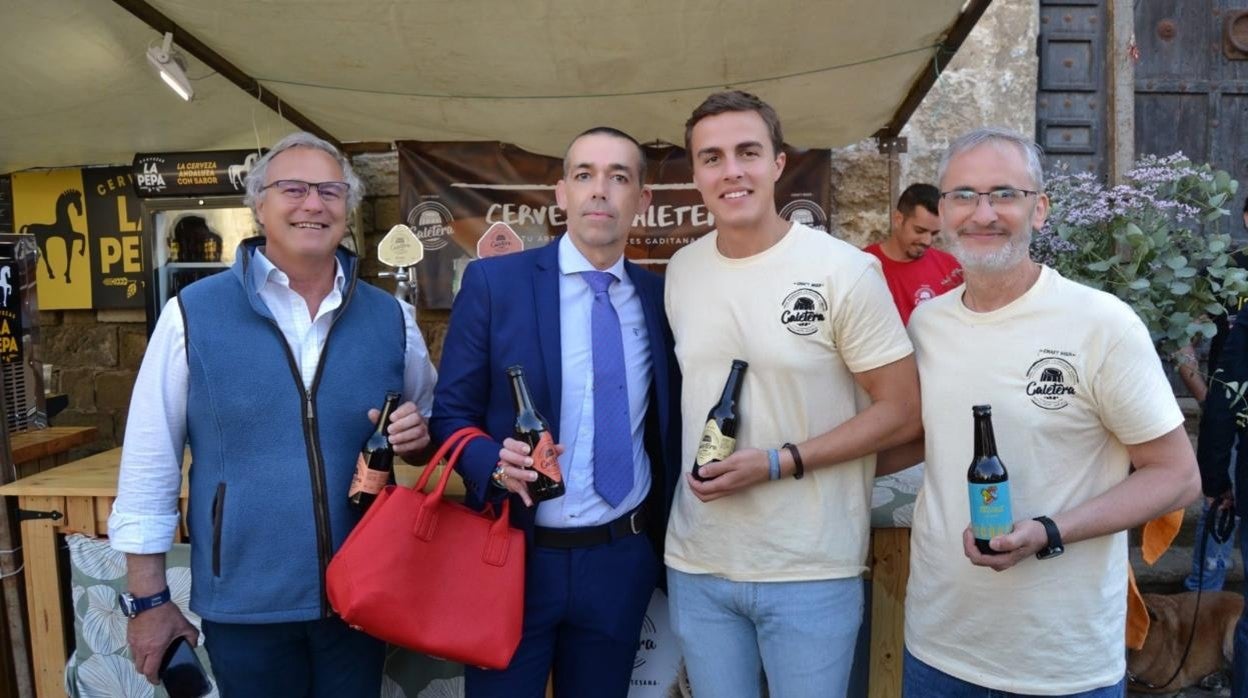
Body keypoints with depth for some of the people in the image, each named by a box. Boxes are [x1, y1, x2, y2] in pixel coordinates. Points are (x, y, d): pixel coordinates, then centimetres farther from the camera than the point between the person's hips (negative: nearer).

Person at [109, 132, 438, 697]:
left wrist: (417, 434, -11)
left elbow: (432, 425, 12)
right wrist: (148, 599, -2)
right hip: (244, 604, -2)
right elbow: (149, 464, -3)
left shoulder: (390, 317, 1)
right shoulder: (192, 312, -6)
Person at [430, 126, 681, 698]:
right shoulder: (493, 281, -6)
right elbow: (449, 413, -4)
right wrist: (496, 463, -22)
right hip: (514, 555, -2)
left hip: (622, 560, 3)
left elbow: (664, 427, 11)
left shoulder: (659, 297, 3)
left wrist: (667, 540, 6)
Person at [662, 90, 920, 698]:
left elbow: (902, 411, -9)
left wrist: (780, 462, -17)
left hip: (810, 572, -4)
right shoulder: (680, 270, 3)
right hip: (695, 565, 4)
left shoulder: (844, 271, -11)